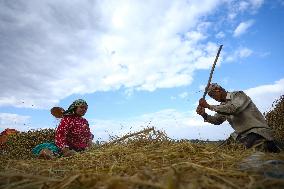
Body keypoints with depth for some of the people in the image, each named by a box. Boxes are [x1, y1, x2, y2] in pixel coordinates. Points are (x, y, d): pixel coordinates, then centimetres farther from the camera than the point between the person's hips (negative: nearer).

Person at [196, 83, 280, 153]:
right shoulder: (223, 106, 13)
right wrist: (204, 115, -11)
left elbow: (232, 109, -29)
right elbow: (217, 120, 8)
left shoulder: (238, 95, -9)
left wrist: (208, 106, -27)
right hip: (243, 135, 8)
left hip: (258, 131, -8)